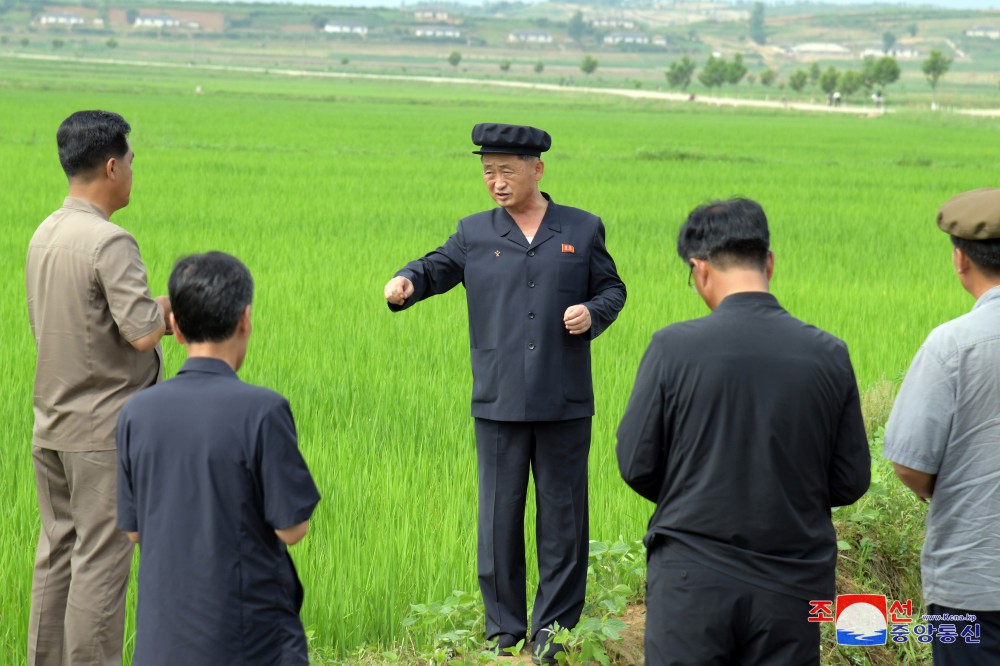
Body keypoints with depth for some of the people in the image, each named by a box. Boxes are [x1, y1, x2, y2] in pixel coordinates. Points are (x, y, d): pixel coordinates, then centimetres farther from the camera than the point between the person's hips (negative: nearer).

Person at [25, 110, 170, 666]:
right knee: (101, 559, -2)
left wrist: (159, 317, 9)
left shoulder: (44, 235, 9)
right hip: (105, 430, -8)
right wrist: (171, 306, -3)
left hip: (53, 425, 8)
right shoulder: (110, 243, -18)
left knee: (57, 551, 14)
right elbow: (142, 332, -23)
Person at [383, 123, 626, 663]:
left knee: (562, 515, 5)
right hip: (499, 401, 0)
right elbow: (438, 267, 0)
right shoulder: (475, 233, 9)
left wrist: (593, 312, -8)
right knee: (499, 517, 3)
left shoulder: (583, 230, 7)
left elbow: (612, 288, 14)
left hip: (564, 404, 0)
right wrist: (406, 282, -22)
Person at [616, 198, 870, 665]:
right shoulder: (828, 355, -3)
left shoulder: (673, 347, -9)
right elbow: (851, 481, 2)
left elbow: (636, 464, -4)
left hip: (692, 578, -2)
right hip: (791, 588, 2)